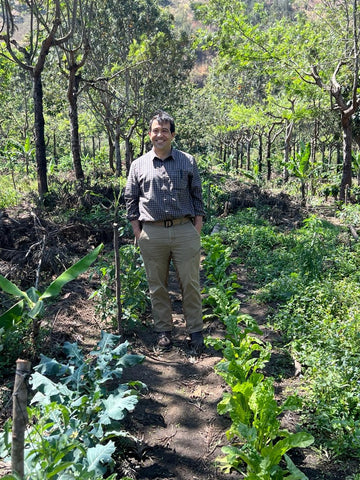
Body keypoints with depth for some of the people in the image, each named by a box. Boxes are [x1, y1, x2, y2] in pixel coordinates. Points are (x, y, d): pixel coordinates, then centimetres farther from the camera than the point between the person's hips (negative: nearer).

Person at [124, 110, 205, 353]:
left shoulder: (188, 161, 8)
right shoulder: (139, 165, 9)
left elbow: (197, 195, 10)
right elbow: (131, 199, 11)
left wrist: (198, 225, 1)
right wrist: (137, 230, 4)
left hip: (185, 231, -1)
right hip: (152, 233, 1)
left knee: (191, 283, 3)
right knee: (157, 286, 9)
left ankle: (195, 331, 18)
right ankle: (164, 330, 23)